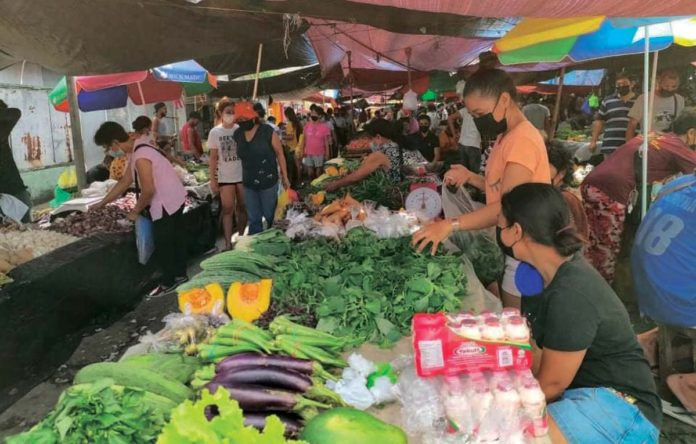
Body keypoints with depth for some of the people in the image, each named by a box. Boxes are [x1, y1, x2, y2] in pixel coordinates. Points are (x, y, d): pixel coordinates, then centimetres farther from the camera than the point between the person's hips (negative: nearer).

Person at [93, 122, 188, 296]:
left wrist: (136, 211, -9)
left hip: (165, 203, -10)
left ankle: (168, 282, 18)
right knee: (175, 239, 20)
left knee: (162, 245, 4)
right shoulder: (137, 149, 8)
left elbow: (148, 190, -25)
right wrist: (102, 203, 19)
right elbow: (125, 182, 15)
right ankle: (180, 274, 35)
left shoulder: (140, 157, -25)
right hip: (174, 198, 10)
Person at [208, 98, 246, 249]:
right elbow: (213, 158, 0)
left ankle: (241, 237, 23)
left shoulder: (241, 129, -3)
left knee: (242, 208, 9)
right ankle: (228, 242, 7)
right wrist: (212, 180, -3)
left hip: (243, 175, 1)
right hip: (225, 178, -1)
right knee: (227, 209, 2)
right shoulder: (215, 132, -3)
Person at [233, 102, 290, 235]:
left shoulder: (267, 131, -12)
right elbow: (240, 155, 12)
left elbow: (279, 154, -6)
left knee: (270, 216, 7)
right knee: (253, 219, 12)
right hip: (248, 184, 5)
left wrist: (284, 177, -5)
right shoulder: (237, 134, 2)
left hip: (268, 182, -4)